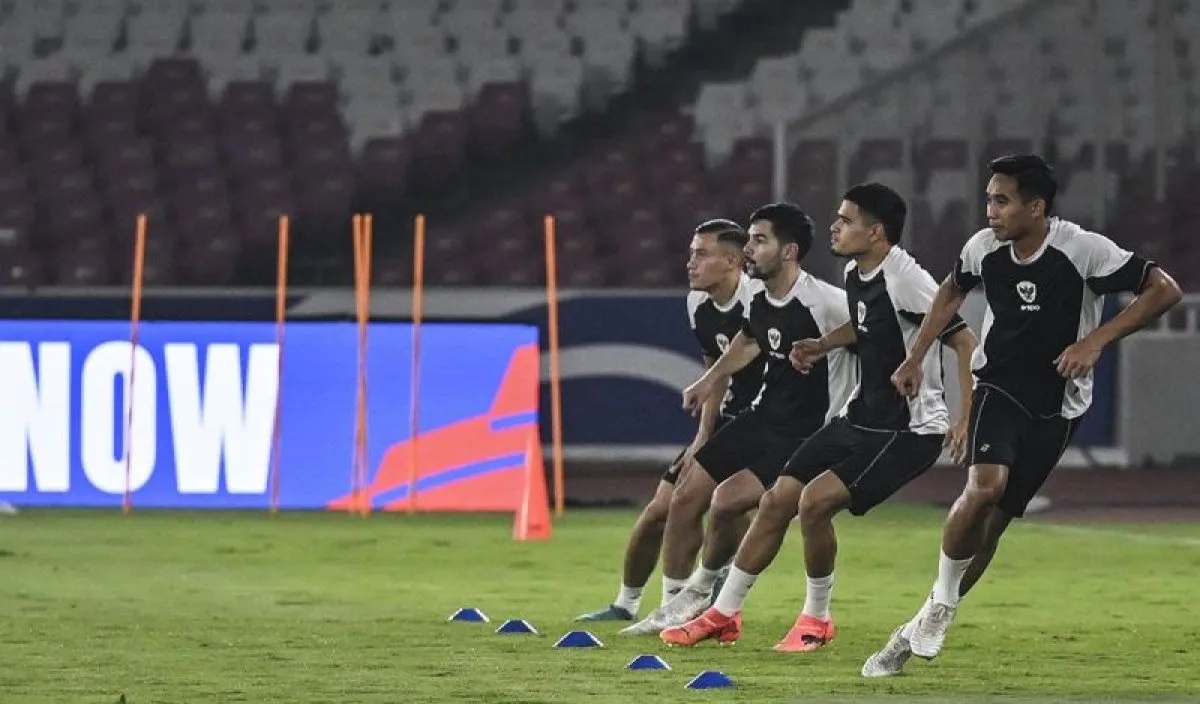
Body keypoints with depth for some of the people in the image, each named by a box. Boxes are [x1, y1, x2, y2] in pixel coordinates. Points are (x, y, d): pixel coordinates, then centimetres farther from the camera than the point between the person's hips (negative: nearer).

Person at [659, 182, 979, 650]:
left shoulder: (906, 280, -22)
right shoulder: (855, 274, 6)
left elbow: (966, 343, -21)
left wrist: (967, 420, -24)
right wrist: (823, 345, 13)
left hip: (909, 430, -9)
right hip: (861, 416, 9)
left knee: (816, 499, -22)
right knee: (777, 500, 4)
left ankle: (816, 618, -1)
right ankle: (723, 615, 16)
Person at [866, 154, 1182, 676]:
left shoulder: (1083, 250, -20)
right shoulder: (984, 248, -7)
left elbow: (1165, 290, -17)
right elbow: (952, 291, 17)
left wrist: (1097, 340, -23)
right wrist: (915, 357, 12)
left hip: (1056, 407, -1)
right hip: (998, 388, 1)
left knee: (993, 521, -1)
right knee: (985, 486, -27)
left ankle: (920, 631, 14)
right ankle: (941, 603, -7)